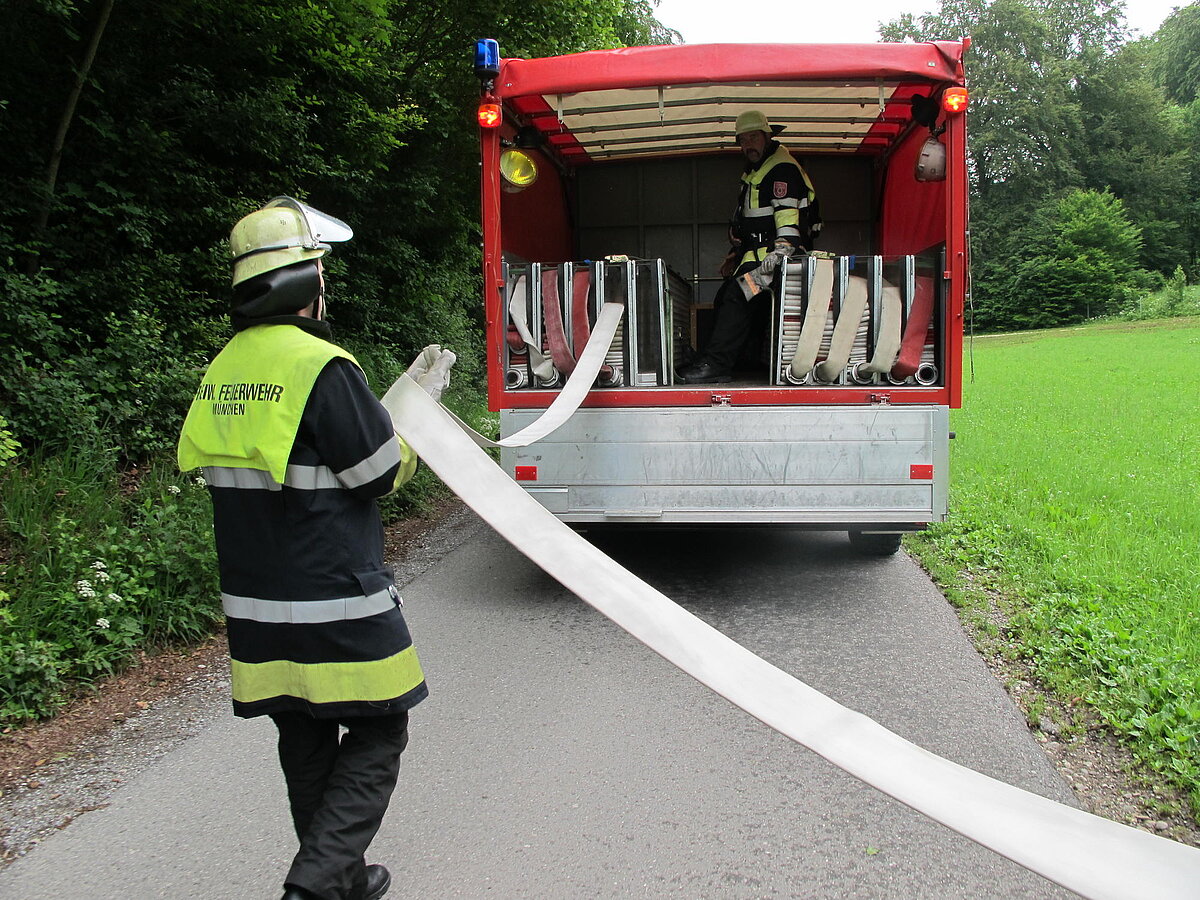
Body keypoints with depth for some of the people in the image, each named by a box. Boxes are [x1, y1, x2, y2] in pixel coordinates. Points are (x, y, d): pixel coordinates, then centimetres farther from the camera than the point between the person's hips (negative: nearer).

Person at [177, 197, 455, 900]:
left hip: (256, 604, 8)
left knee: (306, 744, 19)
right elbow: (384, 473, -13)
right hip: (334, 609, -8)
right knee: (376, 736, 9)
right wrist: (422, 400, 2)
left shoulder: (222, 371, 7)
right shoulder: (322, 365, -19)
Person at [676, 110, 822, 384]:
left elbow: (788, 214, -22)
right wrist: (734, 255, 24)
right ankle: (713, 359, 6)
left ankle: (716, 365, -26)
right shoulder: (753, 173, 23)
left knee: (737, 296, -24)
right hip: (754, 254, 10)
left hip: (774, 254, -10)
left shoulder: (783, 169, -10)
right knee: (724, 297, 3)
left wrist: (781, 251, -33)